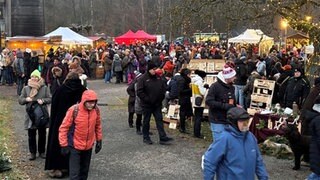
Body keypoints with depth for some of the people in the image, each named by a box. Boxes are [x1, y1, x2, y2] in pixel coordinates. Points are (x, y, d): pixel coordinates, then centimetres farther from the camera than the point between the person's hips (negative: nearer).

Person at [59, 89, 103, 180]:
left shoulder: (96, 110, -8)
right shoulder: (74, 110, -22)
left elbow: (98, 126, 8)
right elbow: (63, 127, -14)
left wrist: (99, 140, 11)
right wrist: (64, 145, -12)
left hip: (88, 146, 5)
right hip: (75, 146, -4)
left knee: (84, 170, 19)